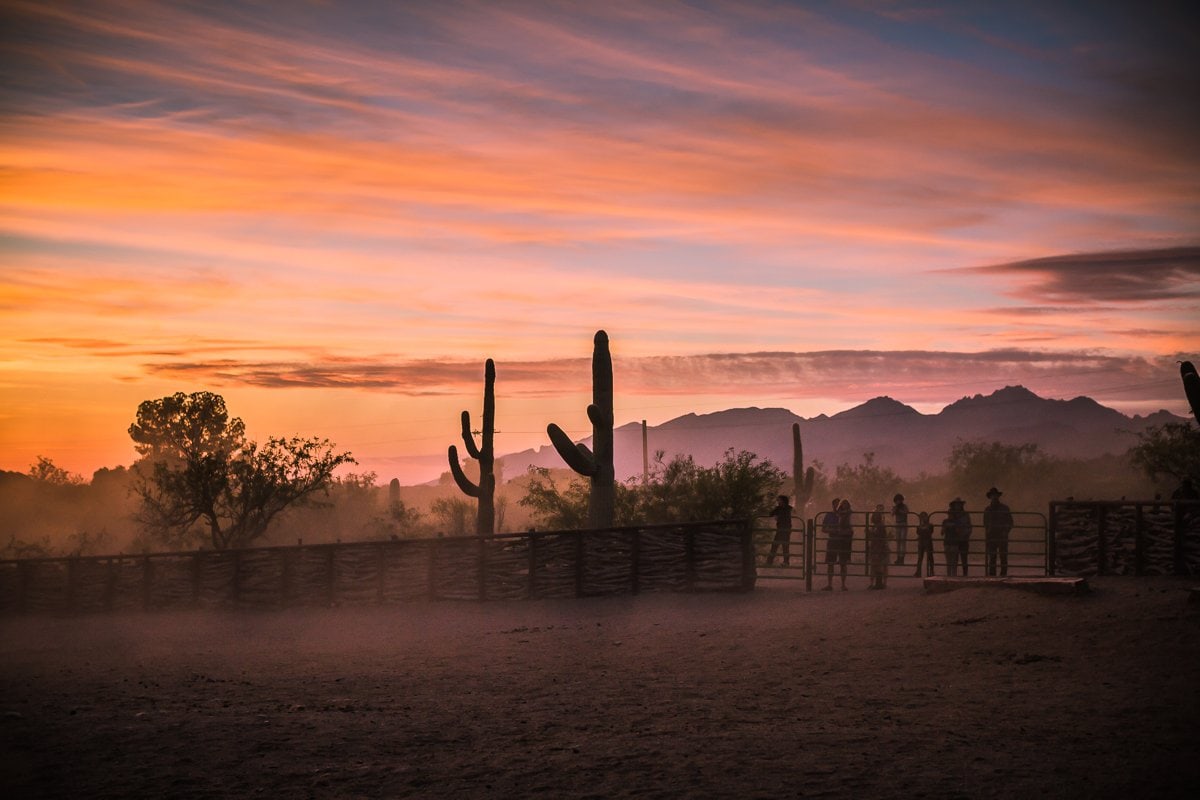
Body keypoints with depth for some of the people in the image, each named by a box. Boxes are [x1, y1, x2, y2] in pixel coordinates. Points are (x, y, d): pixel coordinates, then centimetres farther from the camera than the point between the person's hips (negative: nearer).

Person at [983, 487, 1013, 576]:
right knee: (992, 558, -1)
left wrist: (1006, 531, -11)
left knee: (1003, 557, -3)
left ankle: (1003, 574, -1)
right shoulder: (987, 510, 10)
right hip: (991, 538, 2)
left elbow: (1010, 523, 6)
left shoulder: (1005, 508, 4)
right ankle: (991, 575, 0)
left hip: (1003, 538, -1)